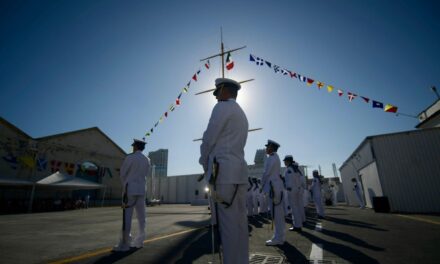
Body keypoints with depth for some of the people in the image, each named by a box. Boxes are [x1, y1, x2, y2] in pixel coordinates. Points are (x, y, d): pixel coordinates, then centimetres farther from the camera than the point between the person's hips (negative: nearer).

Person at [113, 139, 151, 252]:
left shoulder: (130, 158, -7)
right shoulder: (147, 160, 9)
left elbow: (122, 173, 0)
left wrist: (124, 186, 16)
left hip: (130, 189, -6)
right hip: (141, 190, 6)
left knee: (127, 217, -2)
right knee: (141, 216, 10)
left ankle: (124, 243, 1)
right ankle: (139, 241, 18)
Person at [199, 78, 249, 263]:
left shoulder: (222, 107, -2)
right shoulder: (241, 114, 25)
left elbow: (209, 139, -7)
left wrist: (204, 164, 8)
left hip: (223, 171, -9)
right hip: (238, 170, 9)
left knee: (227, 224, -5)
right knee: (239, 222, 11)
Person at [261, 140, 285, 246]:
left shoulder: (271, 158, -12)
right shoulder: (275, 157, 18)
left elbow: (266, 173, -14)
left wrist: (262, 185, -2)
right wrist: (265, 185, 16)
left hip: (273, 187, -10)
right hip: (275, 186, 10)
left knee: (276, 213, -5)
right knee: (278, 213, 14)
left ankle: (278, 238, 2)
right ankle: (279, 236, 23)